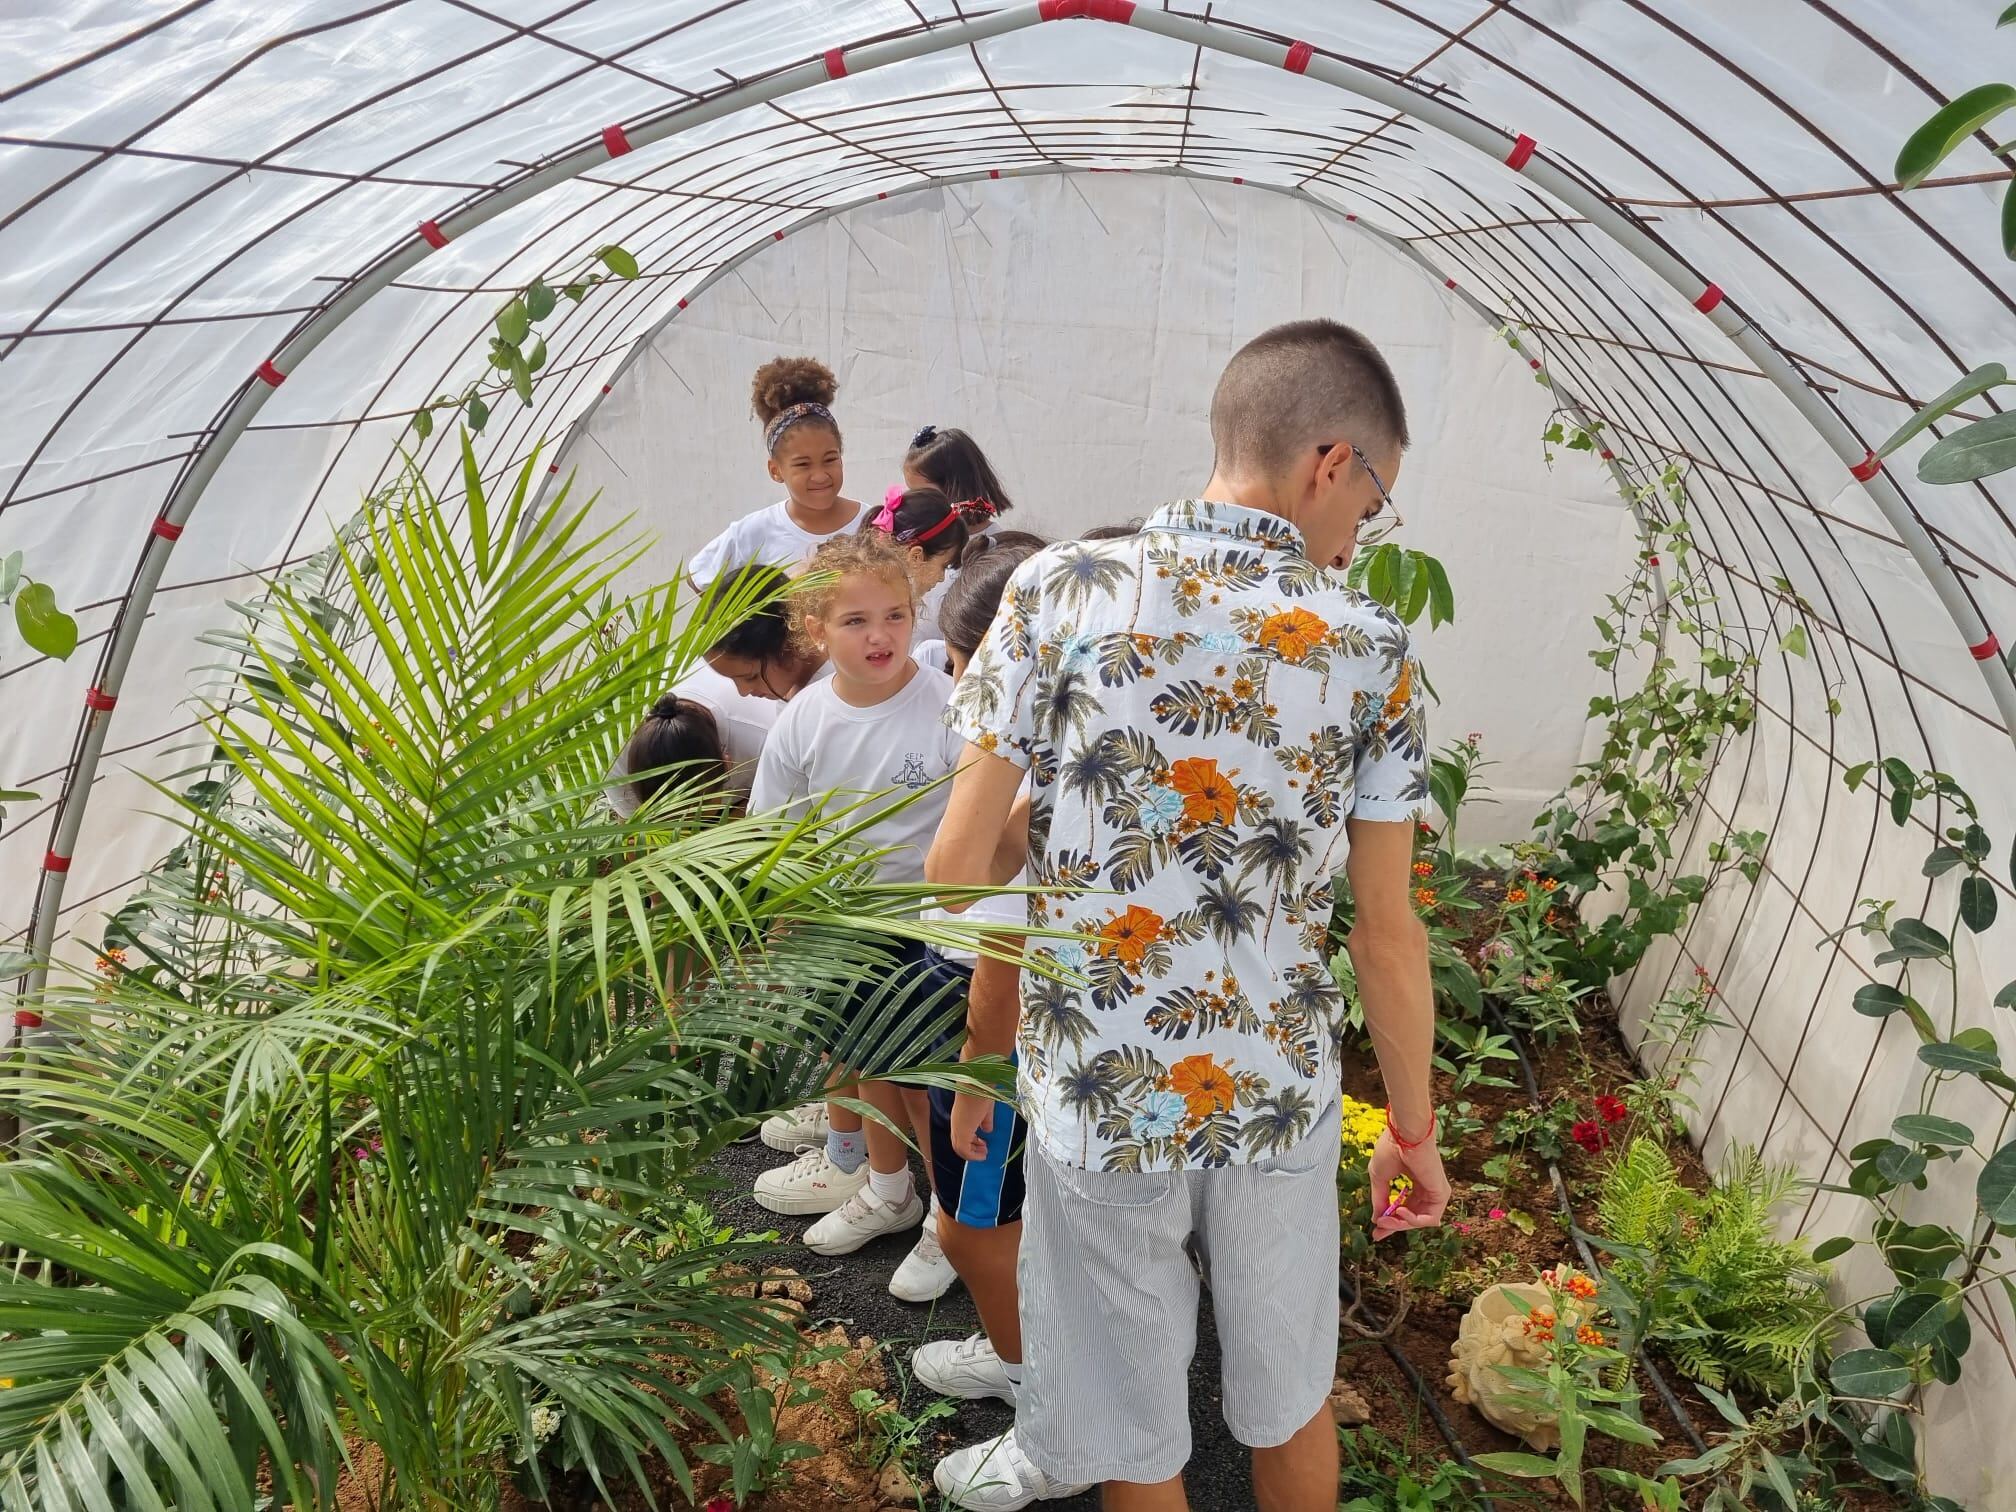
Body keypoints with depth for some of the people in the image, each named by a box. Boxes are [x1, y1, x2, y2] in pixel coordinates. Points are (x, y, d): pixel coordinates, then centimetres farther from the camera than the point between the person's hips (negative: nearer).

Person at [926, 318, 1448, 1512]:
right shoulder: (1372, 649, -9)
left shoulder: (1059, 592, -11)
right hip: (1280, 1095, 2)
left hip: (1097, 1093, -1)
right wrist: (1415, 1127, 10)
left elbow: (960, 862, -11)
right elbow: (1388, 933, -4)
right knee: (1290, 1396, 27)